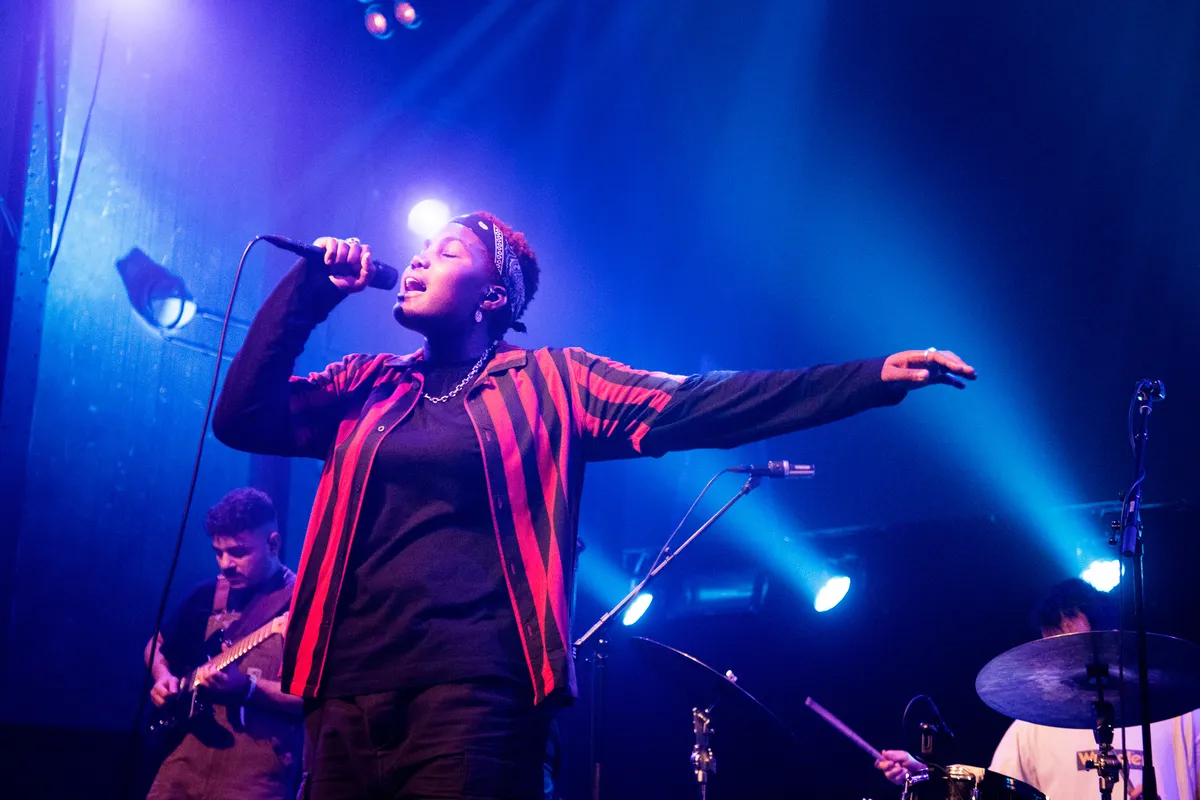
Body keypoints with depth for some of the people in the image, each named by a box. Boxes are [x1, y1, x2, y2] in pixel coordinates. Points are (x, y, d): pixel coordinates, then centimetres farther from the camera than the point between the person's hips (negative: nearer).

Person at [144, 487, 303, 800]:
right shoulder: (207, 594, 13)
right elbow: (158, 645, 29)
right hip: (188, 750, 6)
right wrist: (163, 677, 8)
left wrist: (246, 687, -23)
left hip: (258, 767, -6)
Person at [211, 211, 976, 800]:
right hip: (350, 687, 4)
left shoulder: (550, 382, 8)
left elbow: (698, 405, 0)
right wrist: (312, 287, 6)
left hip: (476, 690, -4)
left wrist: (875, 376, -8)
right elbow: (243, 416, 8)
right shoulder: (367, 386, 18)